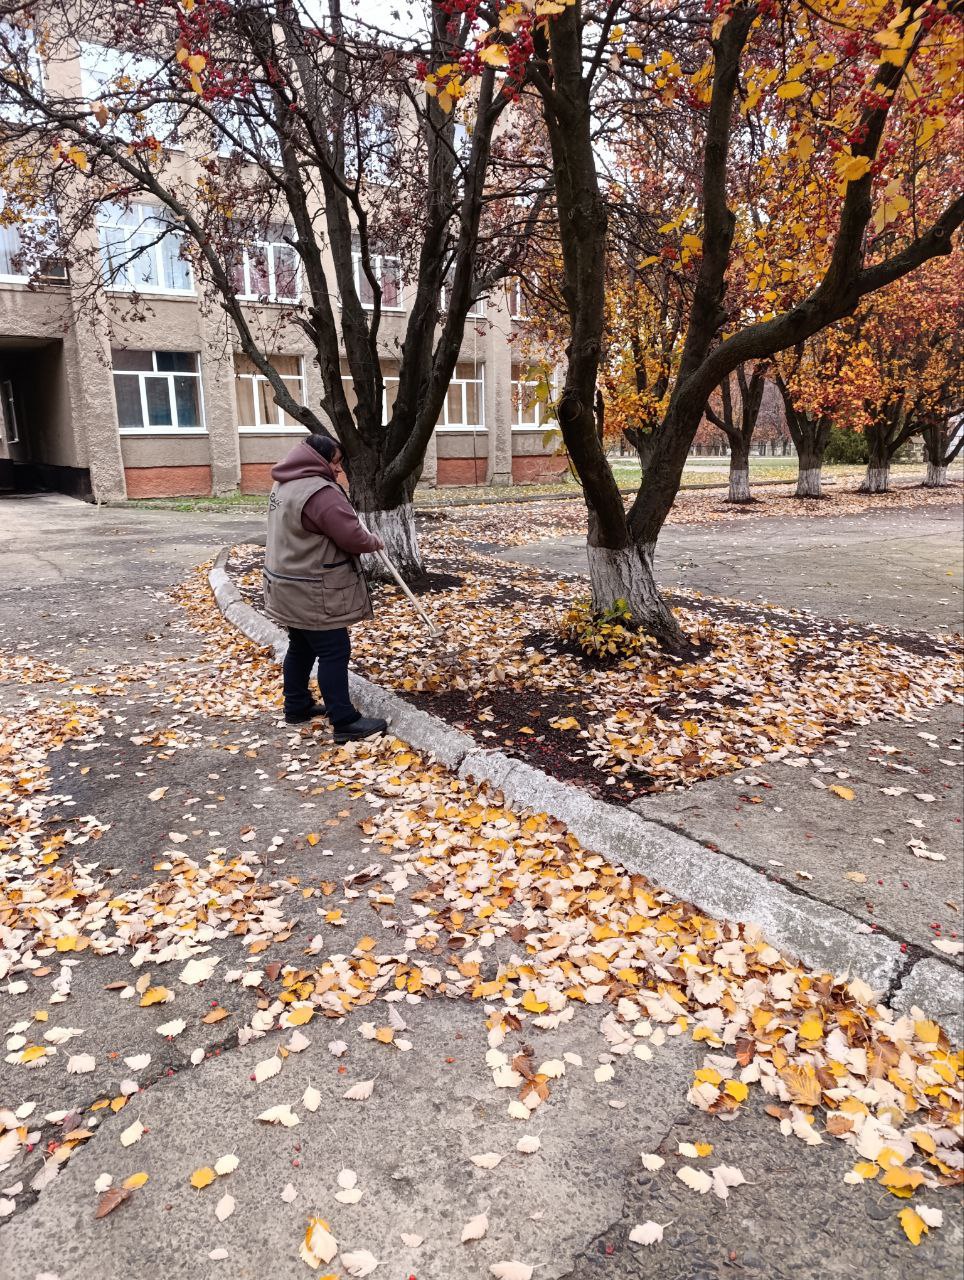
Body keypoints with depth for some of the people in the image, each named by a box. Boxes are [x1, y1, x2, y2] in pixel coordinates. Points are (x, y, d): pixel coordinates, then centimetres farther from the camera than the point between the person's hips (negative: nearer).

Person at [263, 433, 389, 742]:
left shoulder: (285, 485, 11)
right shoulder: (319, 491, -22)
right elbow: (352, 537, -23)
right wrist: (374, 542, -2)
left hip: (291, 587, 10)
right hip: (313, 593, -10)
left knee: (301, 648, 19)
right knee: (334, 653, -5)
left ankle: (297, 706, 30)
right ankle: (345, 722, -1)